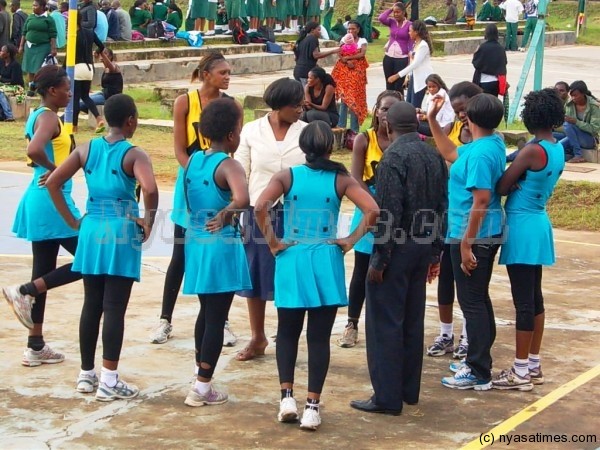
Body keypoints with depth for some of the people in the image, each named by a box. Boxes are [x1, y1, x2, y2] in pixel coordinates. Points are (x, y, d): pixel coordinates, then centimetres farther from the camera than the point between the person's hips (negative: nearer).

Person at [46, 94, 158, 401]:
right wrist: (148, 224, -11)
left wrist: (72, 221, 9)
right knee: (115, 308, -2)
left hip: (92, 229, 5)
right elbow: (150, 189, -26)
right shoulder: (134, 155, -9)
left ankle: (86, 374, 22)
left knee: (91, 305, 14)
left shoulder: (86, 150, 6)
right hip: (122, 232, -5)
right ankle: (109, 381, -1)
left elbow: (53, 183, 3)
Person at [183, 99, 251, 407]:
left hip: (195, 241, 7)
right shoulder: (228, 165, -16)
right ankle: (202, 387, 5)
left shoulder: (193, 160, 5)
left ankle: (202, 380, 28)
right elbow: (242, 200, -34)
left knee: (206, 312, 21)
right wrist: (224, 216, -19)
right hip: (221, 245, -7)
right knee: (216, 318, 2)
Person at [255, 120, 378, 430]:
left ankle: (287, 396, 4)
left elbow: (260, 207, -17)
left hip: (292, 259, 0)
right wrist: (351, 241, -2)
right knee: (319, 337, 4)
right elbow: (372, 210, -12)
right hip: (326, 261, 0)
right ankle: (312, 407, 4)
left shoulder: (287, 176, -1)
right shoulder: (341, 180, -1)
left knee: (287, 333, 15)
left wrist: (273, 242, -7)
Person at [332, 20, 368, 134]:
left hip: (357, 72, -2)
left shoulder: (362, 41, 4)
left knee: (355, 98, -4)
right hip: (344, 71, 2)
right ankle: (341, 126, 1)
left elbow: (362, 54, -11)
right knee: (344, 97, -2)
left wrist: (347, 57, -11)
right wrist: (347, 62, -16)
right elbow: (340, 55, 1)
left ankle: (354, 128, -2)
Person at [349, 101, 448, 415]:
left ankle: (387, 397, 1)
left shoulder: (393, 157, -16)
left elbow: (389, 213, -20)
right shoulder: (433, 156, 7)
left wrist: (379, 260, -15)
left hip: (397, 247, -8)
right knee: (413, 321, 15)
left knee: (385, 322, -1)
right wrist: (435, 253, 17)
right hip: (423, 247, 8)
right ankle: (409, 390, 23)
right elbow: (442, 206, 10)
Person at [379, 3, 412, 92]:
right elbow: (381, 18, -14)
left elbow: (411, 43, -4)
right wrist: (391, 9, -4)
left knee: (399, 86, -2)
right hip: (389, 57, 4)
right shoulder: (392, 22, 5)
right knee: (389, 85, 9)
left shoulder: (409, 25, -6)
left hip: (402, 58, -4)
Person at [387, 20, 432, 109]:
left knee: (415, 106, -12)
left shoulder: (423, 45, -18)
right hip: (414, 76, 10)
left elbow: (415, 64, -23)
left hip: (422, 77, -10)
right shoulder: (416, 44, 12)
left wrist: (397, 75, -25)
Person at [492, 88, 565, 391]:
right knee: (534, 297, 14)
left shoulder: (533, 151, -19)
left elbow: (501, 187, -13)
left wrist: (512, 181, 7)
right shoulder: (558, 151, 7)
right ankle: (534, 366, 22)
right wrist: (518, 182, 0)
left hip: (522, 227, -9)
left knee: (523, 300, -4)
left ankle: (521, 372, 1)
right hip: (539, 224, 9)